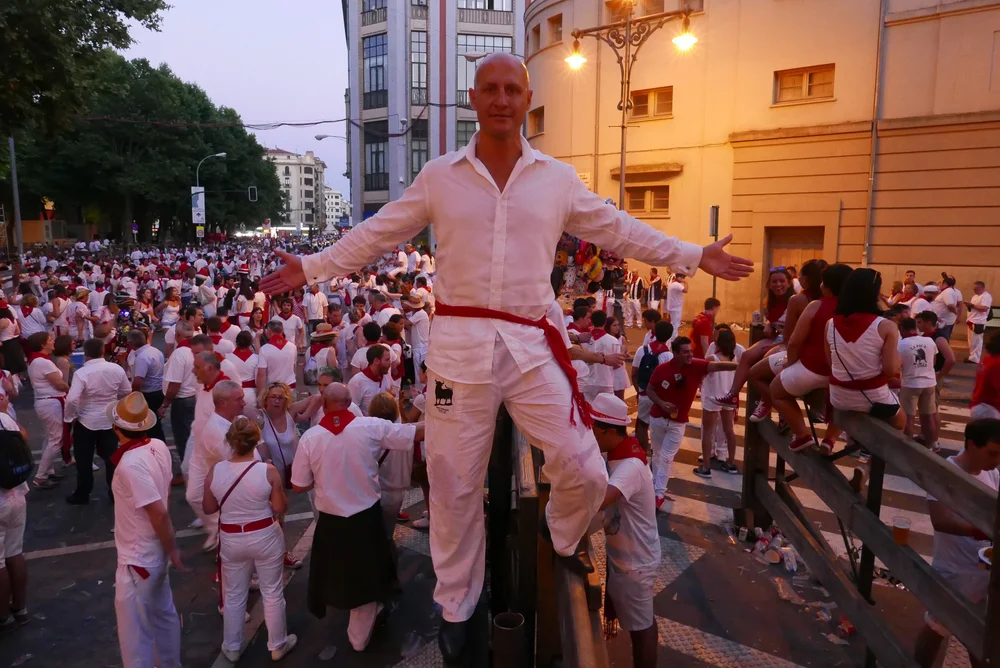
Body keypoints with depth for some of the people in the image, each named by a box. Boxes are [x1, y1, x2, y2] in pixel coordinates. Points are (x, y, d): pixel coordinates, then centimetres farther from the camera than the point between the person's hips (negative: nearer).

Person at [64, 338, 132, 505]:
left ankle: (82, 494, 23)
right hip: (111, 420, 3)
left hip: (86, 421, -3)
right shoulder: (117, 369, -8)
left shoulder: (81, 373, -19)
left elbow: (72, 399, -26)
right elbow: (127, 392, 3)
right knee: (111, 457, 14)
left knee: (84, 460, 12)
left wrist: (70, 417, -8)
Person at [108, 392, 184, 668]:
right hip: (153, 551, 8)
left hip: (138, 558, -8)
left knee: (135, 628, 10)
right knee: (163, 613, 24)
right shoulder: (159, 446, -5)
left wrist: (172, 550, -13)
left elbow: (159, 513, -28)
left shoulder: (130, 464, -29)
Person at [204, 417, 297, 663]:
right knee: (272, 593, 15)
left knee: (233, 595, 21)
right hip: (265, 537, -2)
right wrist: (280, 491, 6)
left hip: (231, 539, 2)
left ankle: (232, 648, 37)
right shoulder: (268, 471, -20)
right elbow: (280, 508, -11)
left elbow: (208, 508, 0)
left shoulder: (214, 472, -13)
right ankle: (278, 645, 30)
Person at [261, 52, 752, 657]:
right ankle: (457, 607, 32)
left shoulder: (559, 178, 7)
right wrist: (314, 267, 8)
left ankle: (564, 539, 37)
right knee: (455, 485, 10)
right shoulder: (439, 176, 5)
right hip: (459, 344, 0)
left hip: (532, 346, 1)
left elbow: (620, 231, 12)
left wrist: (694, 256, 12)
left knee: (585, 473, 0)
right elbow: (377, 233, 10)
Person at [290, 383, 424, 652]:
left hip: (330, 522, 0)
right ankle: (359, 637, 39)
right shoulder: (371, 426, -16)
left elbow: (300, 486, -6)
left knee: (340, 576, 25)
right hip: (366, 517, 1)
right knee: (366, 577, 21)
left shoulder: (309, 438, -13)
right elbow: (417, 433, -10)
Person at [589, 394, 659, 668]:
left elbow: (596, 501, -48)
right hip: (621, 554, 8)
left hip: (634, 562, -8)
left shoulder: (631, 466, -33)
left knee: (640, 627, 11)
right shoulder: (618, 453, -2)